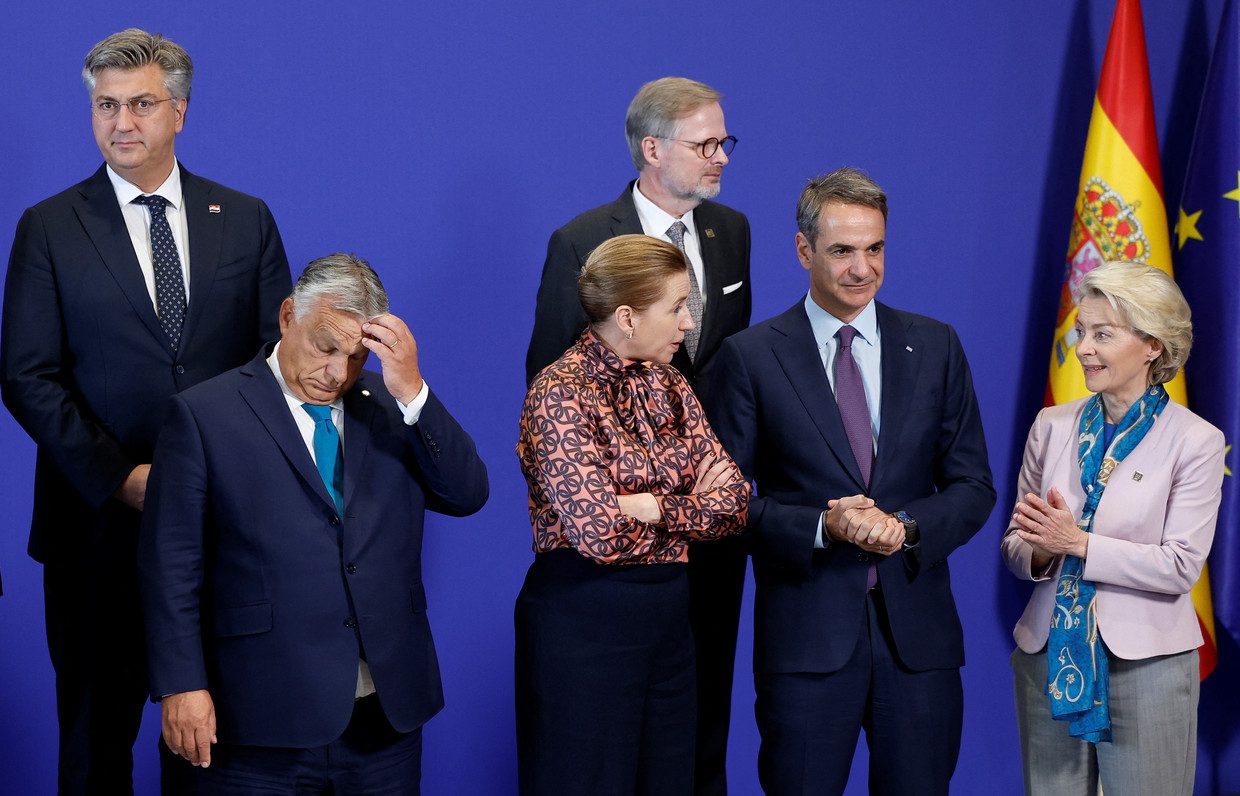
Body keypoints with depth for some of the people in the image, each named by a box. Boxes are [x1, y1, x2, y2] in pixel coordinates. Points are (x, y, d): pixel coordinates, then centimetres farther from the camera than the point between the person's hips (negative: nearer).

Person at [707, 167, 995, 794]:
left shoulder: (935, 348, 7)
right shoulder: (749, 358, -1)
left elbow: (973, 486, 8)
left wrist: (906, 527, -12)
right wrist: (823, 526, -17)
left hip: (917, 630, 2)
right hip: (805, 631, -2)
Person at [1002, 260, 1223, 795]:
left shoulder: (1196, 441, -5)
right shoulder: (1053, 426, 6)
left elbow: (1181, 565, -12)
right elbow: (1015, 548, 8)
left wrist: (1079, 543, -18)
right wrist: (1041, 553, -14)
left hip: (1145, 663, -3)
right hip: (1048, 657, 4)